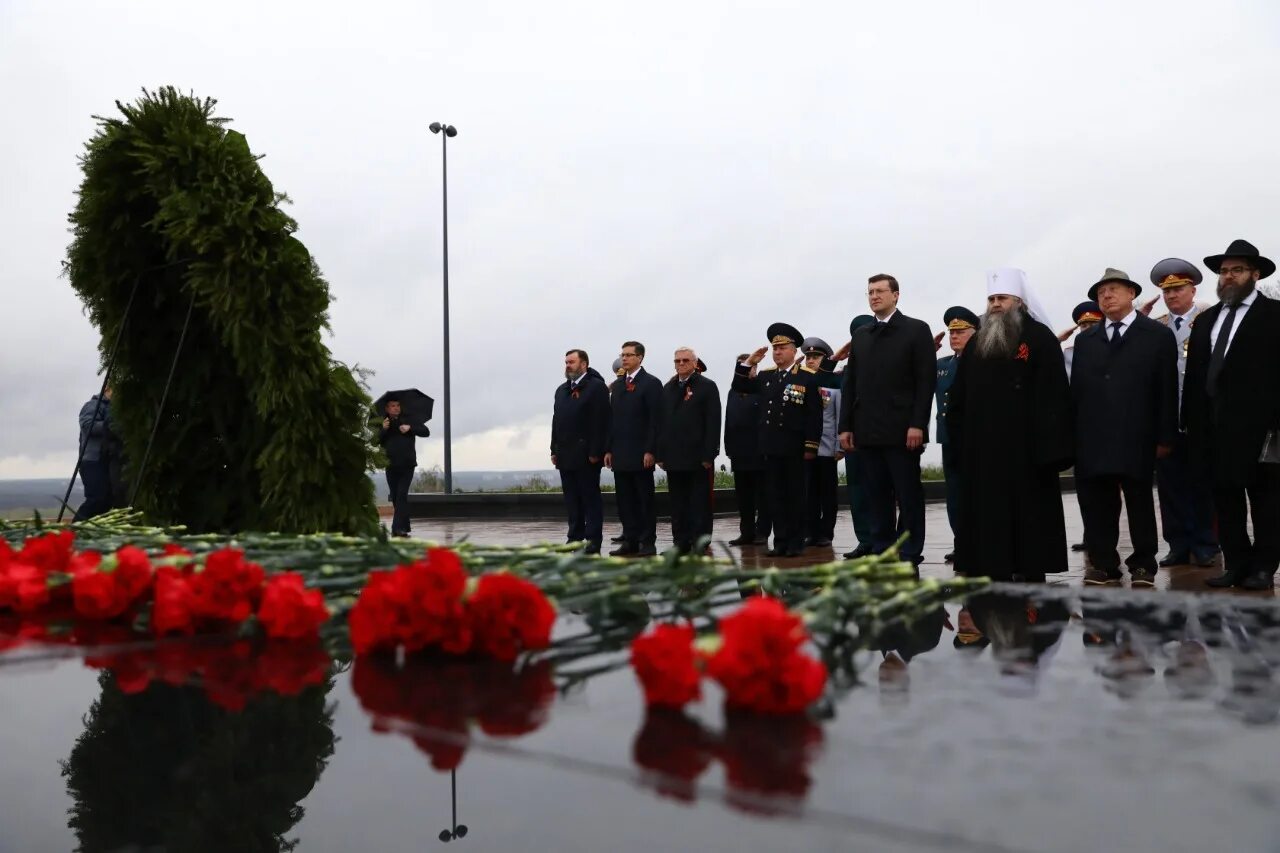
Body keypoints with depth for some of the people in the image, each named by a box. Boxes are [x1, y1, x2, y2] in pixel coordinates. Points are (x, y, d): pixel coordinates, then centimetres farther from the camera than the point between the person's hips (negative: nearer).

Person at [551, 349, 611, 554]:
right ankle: (575, 539, 16)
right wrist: (555, 450, 12)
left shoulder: (596, 386, -6)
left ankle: (593, 541, 0)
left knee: (590, 497, -3)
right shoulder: (561, 390, 19)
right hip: (566, 455, 7)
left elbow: (600, 421, -13)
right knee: (571, 499, 10)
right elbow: (556, 420, 19)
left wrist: (595, 452, -17)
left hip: (586, 455, -7)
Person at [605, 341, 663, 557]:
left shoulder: (651, 383, -4)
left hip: (641, 454, -6)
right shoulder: (617, 385, 16)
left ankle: (648, 542, 5)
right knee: (625, 500, 7)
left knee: (645, 500, 0)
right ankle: (630, 541, 13)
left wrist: (650, 451, -15)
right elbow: (612, 419, 15)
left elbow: (655, 420, -9)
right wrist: (609, 449, 9)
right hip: (620, 454, 6)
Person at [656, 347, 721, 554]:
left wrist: (708, 455, -13)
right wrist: (660, 454, 7)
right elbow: (662, 422, 14)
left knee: (700, 504, 0)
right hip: (674, 457, 5)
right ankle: (681, 543, 14)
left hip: (698, 457, -5)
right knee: (678, 504, 8)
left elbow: (713, 423, -7)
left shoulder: (707, 387, -1)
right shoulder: (668, 388, 15)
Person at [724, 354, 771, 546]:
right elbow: (729, 422, 14)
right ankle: (746, 532, 14)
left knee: (762, 495, 1)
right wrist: (729, 448, 8)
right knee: (743, 496, 8)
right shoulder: (733, 393, 16)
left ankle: (762, 533, 5)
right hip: (739, 454, 6)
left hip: (759, 453, -6)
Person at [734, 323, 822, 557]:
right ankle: (780, 542, 14)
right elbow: (740, 386, 13)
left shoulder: (807, 377, -5)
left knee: (795, 495, 5)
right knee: (776, 496, 8)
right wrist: (749, 362, 0)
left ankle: (796, 543, 12)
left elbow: (815, 415, -7)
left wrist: (811, 446, -11)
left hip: (794, 447, -5)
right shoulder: (765, 376, 10)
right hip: (771, 446, 5)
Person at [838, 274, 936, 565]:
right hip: (868, 431, 5)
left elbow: (926, 380, -5)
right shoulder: (860, 336, 17)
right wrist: (846, 426, 7)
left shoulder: (916, 330, 2)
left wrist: (917, 424, -13)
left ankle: (908, 559, 6)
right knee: (877, 497, 6)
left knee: (908, 497, 1)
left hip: (902, 430, -4)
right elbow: (850, 384, 15)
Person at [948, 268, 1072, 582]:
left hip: (1025, 449, -5)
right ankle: (989, 574, 12)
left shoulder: (1040, 338, -2)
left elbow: (1053, 395, -9)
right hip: (981, 449, 5)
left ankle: (1031, 575, 10)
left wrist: (1049, 447, -15)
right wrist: (958, 441, 8)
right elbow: (958, 398, 14)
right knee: (987, 515, 6)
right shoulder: (976, 343, 14)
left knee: (1028, 514, 2)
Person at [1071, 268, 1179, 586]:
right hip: (1092, 438, 3)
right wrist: (1072, 437, 2)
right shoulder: (1085, 340, 14)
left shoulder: (1158, 335, 6)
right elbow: (1076, 390, 9)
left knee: (1139, 502, 6)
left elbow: (1167, 390, 1)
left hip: (1136, 438, -3)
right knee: (1096, 504, 4)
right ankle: (1103, 563, 13)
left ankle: (1143, 565, 16)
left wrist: (1165, 437, -4)